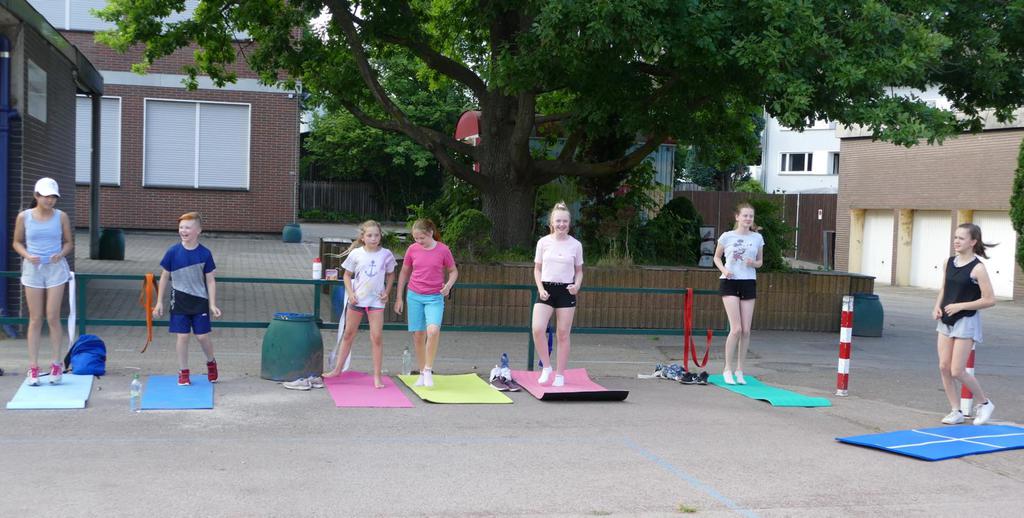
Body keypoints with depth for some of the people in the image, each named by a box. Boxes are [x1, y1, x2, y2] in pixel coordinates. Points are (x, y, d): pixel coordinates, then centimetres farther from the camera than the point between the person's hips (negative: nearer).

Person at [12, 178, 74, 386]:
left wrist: (61, 254, -13)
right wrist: (27, 256, -12)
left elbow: (69, 242, 7)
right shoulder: (24, 217, -1)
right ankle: (33, 367, 7)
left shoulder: (61, 216, -1)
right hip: (33, 269, 0)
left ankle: (56, 364, 10)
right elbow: (17, 242, 7)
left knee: (53, 317, -2)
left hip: (56, 269, 0)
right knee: (35, 319, 2)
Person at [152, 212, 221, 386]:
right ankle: (183, 372, 15)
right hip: (179, 301, 1)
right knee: (182, 336, 2)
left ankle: (211, 362, 30)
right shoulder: (173, 252, -5)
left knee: (202, 336, 1)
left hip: (200, 301, -1)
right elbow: (164, 277, 4)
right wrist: (159, 302, 4)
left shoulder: (204, 254, -6)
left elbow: (210, 280, -2)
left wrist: (212, 304, -6)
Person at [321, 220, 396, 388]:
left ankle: (377, 376, 1)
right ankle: (337, 369, 26)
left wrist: (386, 292, -2)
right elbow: (347, 275, 5)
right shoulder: (356, 254, -4)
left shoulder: (386, 254, -3)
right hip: (357, 299, 1)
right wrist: (350, 293, -7)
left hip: (376, 300, -1)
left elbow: (390, 275, 11)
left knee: (377, 337, -5)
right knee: (349, 334, 14)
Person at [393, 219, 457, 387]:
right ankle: (422, 373, 19)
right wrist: (399, 298, 11)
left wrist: (448, 285, -15)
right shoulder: (412, 249, 0)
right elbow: (404, 273, 11)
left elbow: (453, 271, 6)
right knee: (418, 336, 5)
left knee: (433, 331, -25)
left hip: (434, 298, -3)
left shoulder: (442, 250, -6)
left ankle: (428, 369, -10)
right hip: (414, 297, 3)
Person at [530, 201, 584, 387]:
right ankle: (546, 366, 2)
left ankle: (560, 375, 13)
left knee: (563, 335, 2)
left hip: (566, 291, 0)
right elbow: (537, 269, 8)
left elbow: (579, 271, 10)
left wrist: (577, 286, -9)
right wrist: (540, 288, -7)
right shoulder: (543, 242, 2)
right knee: (537, 329, -17)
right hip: (546, 290, 0)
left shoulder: (575, 245, 1)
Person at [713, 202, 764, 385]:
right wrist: (724, 270, -8)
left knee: (746, 330, 2)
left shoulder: (757, 238, 5)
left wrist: (753, 263, -8)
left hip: (749, 283, 3)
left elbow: (760, 261, 15)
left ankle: (739, 370, 14)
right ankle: (728, 369, 0)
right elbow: (717, 257, 11)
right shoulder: (727, 236, -1)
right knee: (736, 329, -11)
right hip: (730, 282, -3)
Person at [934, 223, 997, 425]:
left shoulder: (977, 268, -14)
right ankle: (956, 411, 14)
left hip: (966, 322, -6)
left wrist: (960, 306, -18)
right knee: (944, 367, 2)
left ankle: (984, 403, 17)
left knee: (957, 371, -6)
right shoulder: (950, 262, 5)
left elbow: (990, 300, -15)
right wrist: (937, 306, 2)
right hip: (946, 321, 6)